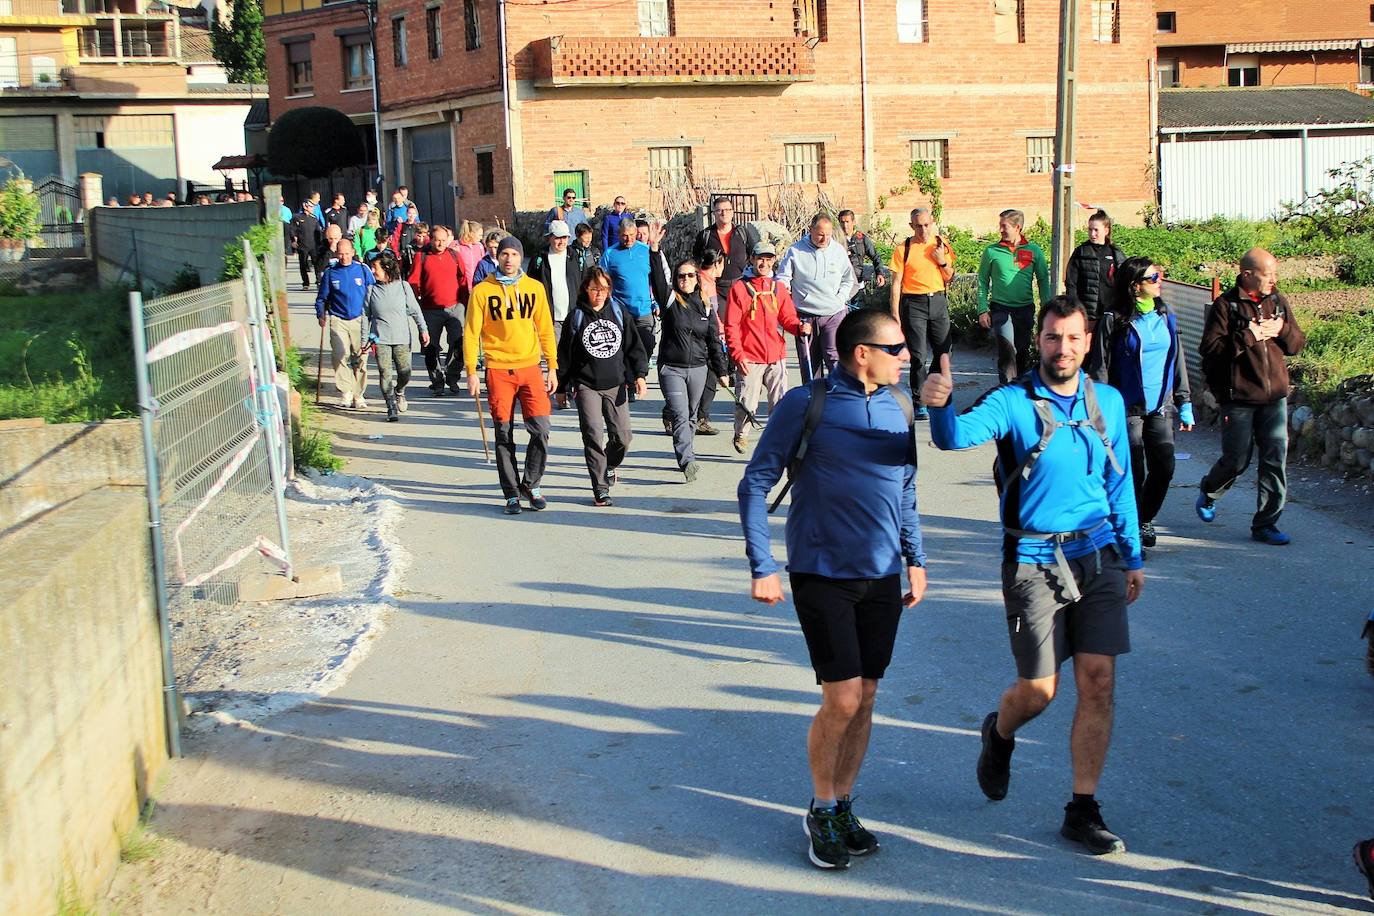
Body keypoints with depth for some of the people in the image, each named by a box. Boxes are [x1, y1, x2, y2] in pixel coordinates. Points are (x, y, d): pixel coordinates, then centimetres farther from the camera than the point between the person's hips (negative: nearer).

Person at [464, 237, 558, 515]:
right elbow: (471, 333, 1)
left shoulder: (534, 287, 6)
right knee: (504, 435, 4)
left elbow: (545, 329, 10)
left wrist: (552, 367, 7)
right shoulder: (482, 290, 0)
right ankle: (511, 493, 14)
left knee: (541, 429, -6)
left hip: (530, 367, 1)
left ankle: (531, 484, 13)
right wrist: (471, 372, -5)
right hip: (498, 369, -1)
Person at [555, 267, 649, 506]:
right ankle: (600, 489, -4)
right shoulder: (577, 317, 1)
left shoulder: (619, 313, 7)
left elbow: (634, 345, 11)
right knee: (594, 436, -12)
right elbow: (565, 354, 6)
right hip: (586, 386, -2)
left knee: (622, 436, 3)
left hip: (616, 385, 3)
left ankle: (610, 466, 36)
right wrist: (561, 388, 8)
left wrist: (639, 374, -1)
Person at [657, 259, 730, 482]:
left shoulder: (705, 306, 7)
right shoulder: (670, 300, -2)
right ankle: (688, 461, -25)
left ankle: (683, 456, 25)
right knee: (680, 414, -15)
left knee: (691, 415, 12)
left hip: (698, 369, 4)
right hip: (671, 369, -4)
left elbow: (714, 341, 11)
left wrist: (721, 371, 12)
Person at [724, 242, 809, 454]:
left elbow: (787, 317, 12)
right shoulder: (740, 287, -1)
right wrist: (738, 355, -10)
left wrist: (799, 327, -11)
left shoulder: (779, 287, 12)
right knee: (748, 404, 2)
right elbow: (731, 326, -3)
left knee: (780, 402, -5)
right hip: (750, 358, -3)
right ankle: (740, 434, 29)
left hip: (776, 356, 3)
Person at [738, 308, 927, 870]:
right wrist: (761, 567, -13)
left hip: (882, 576, 5)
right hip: (823, 576, -5)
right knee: (843, 699, -6)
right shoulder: (806, 404, -10)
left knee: (865, 697, 10)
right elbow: (755, 483, -7)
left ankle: (844, 805, 26)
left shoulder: (897, 407, 7)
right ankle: (820, 811, 15)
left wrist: (915, 558, 14)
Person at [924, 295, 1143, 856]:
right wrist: (940, 406, -50)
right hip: (1034, 562, -3)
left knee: (1098, 682, -2)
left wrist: (1132, 557, 18)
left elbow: (1119, 484, 16)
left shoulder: (1108, 402, 7)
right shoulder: (1014, 403, -8)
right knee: (1038, 690, 0)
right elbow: (959, 435, -28)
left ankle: (1083, 810, 12)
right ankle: (1000, 732, 37)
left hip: (1097, 557, 4)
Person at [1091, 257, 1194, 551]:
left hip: (1161, 406, 5)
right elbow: (1100, 367, -7)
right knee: (1134, 473, -3)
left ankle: (1145, 519, 26)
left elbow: (1178, 361, 15)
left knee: (1164, 468, 3)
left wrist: (1185, 404, 12)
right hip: (1128, 407, -5)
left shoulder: (1165, 317, 8)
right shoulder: (1114, 320, -7)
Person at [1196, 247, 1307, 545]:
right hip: (1239, 397, -4)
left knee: (1275, 459, -1)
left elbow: (1298, 344, 14)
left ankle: (1265, 524, 8)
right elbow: (1210, 348, -15)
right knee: (1237, 460, 4)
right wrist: (1249, 336, -17)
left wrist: (1282, 329, -7)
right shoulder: (1226, 305, -7)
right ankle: (1208, 494, 35)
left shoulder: (1277, 302, 9)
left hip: (1275, 397, 4)